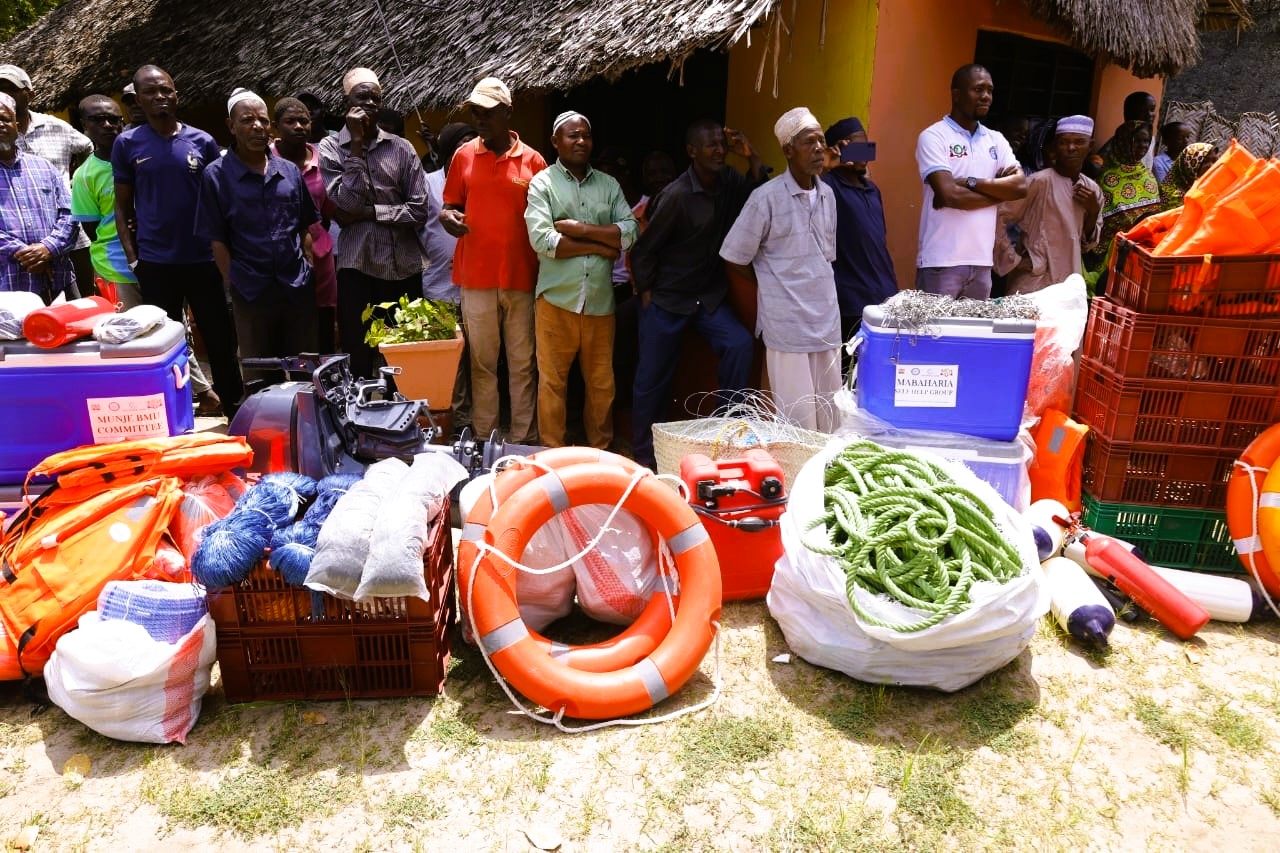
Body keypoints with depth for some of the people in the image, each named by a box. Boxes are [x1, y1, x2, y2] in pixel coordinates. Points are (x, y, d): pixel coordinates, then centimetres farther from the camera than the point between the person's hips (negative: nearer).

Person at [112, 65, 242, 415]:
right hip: (155, 263, 0)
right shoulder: (127, 144, 3)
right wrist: (132, 257, -4)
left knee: (219, 334, 6)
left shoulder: (202, 141, 4)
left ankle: (235, 406, 18)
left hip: (202, 258, 0)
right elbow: (123, 207, 5)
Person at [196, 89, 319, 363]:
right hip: (251, 293, -2)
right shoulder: (217, 175, -1)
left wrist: (308, 269, 4)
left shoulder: (290, 171, 9)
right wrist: (233, 285, -6)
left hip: (298, 287, 3)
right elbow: (217, 239, -1)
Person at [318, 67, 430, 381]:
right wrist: (356, 144, -8)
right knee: (358, 359, 2)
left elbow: (419, 210, -1)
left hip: (404, 266, 1)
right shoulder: (330, 147, 5)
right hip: (357, 267, -1)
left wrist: (369, 212, -9)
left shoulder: (401, 148, 7)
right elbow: (346, 204, -10)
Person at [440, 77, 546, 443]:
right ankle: (484, 438, 14)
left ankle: (524, 439, 12)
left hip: (521, 276, -1)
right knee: (482, 362, 5)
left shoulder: (532, 161, 3)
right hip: (476, 275, 1)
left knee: (522, 364, 4)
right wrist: (448, 216, -9)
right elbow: (451, 204, 16)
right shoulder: (464, 156, 8)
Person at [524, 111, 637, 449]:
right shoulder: (542, 183, 1)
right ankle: (553, 454, 18)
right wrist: (601, 246, -8)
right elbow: (542, 240, -13)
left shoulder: (609, 184, 12)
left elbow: (630, 233, -1)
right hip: (557, 299, -3)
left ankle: (601, 451, 26)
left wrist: (581, 228, -10)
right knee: (552, 381, 5)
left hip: (600, 301, 3)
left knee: (602, 383, 11)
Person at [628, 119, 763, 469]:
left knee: (739, 344, -20)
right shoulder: (676, 196, -17)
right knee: (653, 378, 3)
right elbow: (643, 250, -11)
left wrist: (752, 158, -16)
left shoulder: (729, 181, -1)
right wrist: (647, 296, -7)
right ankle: (644, 456, 21)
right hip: (666, 299, -4)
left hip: (710, 296, 5)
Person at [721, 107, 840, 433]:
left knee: (831, 419, 10)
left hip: (827, 322, 6)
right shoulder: (767, 198, -8)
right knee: (798, 420, -3)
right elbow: (736, 257, -3)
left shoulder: (827, 195, 11)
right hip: (787, 324, -6)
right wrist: (773, 285, 6)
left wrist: (818, 288, 12)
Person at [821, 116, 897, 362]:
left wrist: (891, 287, 20)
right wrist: (825, 165, -24)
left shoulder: (872, 189, 18)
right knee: (849, 371, -2)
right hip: (850, 304, -7)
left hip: (884, 297, 8)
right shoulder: (827, 185, -6)